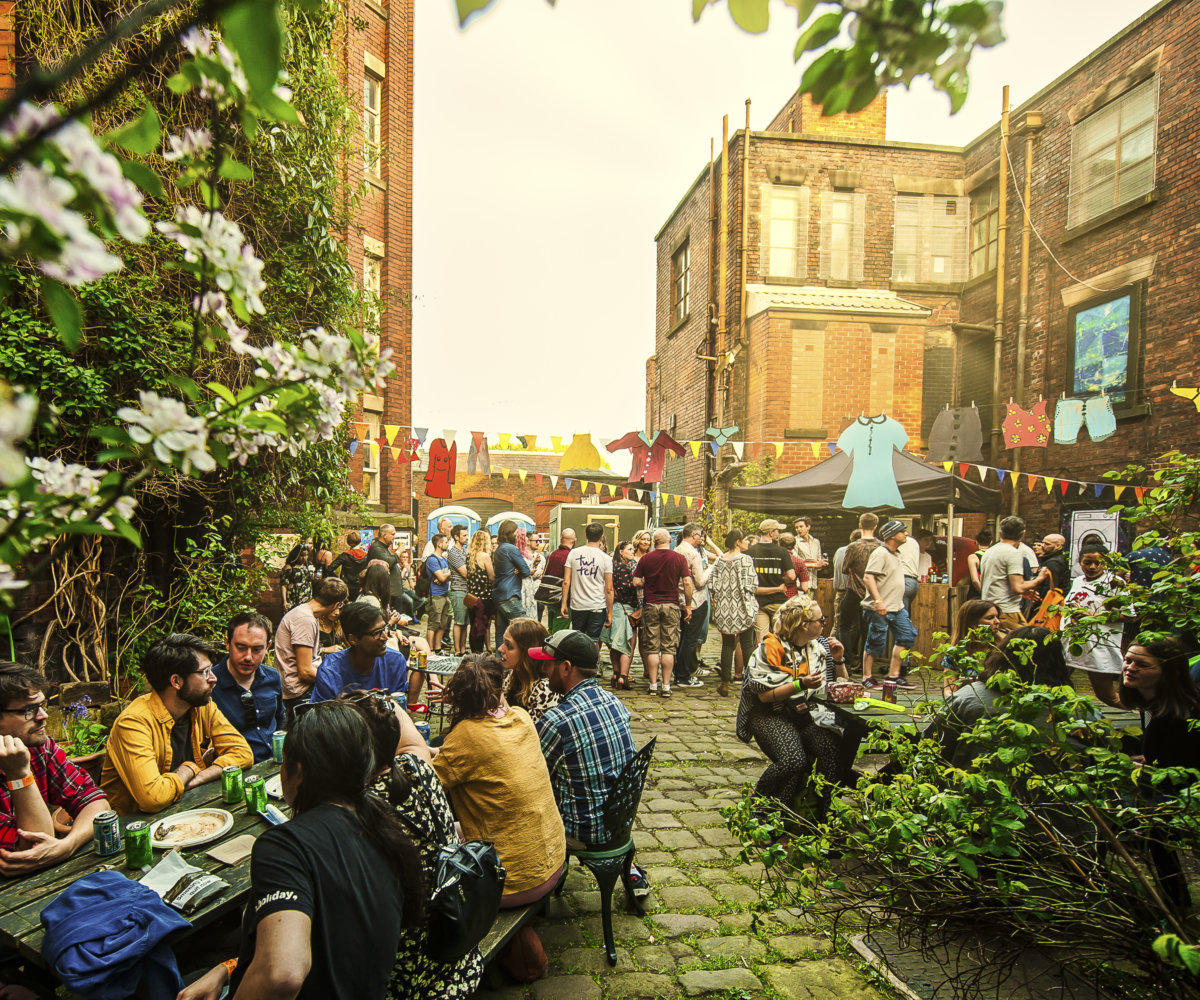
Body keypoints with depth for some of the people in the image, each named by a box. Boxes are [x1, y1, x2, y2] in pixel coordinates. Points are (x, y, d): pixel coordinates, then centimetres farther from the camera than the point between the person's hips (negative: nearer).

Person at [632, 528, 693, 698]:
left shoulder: (645, 558, -1)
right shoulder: (679, 558, -2)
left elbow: (636, 582, -1)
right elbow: (687, 583, -6)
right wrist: (688, 605, 3)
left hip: (650, 605, 1)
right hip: (671, 605, 0)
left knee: (652, 648, 6)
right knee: (668, 648, 4)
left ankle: (653, 685, 9)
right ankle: (666, 686, 5)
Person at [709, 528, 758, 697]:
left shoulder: (720, 560, 5)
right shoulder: (745, 559, -9)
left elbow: (712, 584, 2)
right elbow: (751, 586, -13)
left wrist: (716, 601, 17)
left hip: (724, 610, 4)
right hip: (743, 609, -4)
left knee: (727, 645, 8)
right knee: (747, 645, 6)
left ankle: (725, 685, 10)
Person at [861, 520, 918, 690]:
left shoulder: (894, 554, 16)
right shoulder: (880, 553, -14)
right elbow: (868, 577, -24)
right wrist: (878, 601, -30)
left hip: (897, 607, 10)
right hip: (880, 609, -9)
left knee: (907, 636, 8)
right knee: (875, 643, -3)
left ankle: (894, 675, 15)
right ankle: (867, 678, 9)